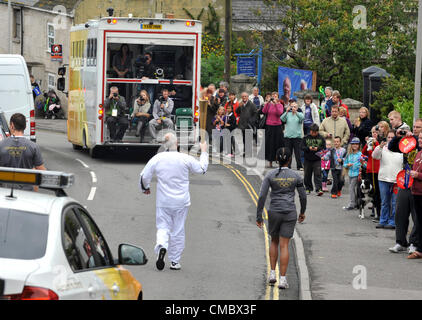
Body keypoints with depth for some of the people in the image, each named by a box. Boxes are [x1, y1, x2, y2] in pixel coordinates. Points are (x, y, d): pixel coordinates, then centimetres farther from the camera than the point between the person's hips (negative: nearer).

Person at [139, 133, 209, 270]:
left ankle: (161, 246, -23)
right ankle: (175, 261, 13)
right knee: (178, 230, 9)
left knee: (163, 227, 8)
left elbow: (144, 176, 0)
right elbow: (201, 169, 7)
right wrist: (204, 152, 21)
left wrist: (145, 188, 21)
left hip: (163, 201, 0)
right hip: (181, 202, 0)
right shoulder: (185, 159, -8)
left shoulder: (157, 159, -6)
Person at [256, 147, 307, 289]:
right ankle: (282, 279, -4)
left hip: (274, 213, 0)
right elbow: (303, 196, 5)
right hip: (289, 213, 0)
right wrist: (302, 212, 21)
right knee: (284, 245, 1)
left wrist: (259, 216, -4)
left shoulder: (270, 175, -5)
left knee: (274, 242, 22)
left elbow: (262, 196, -9)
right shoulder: (296, 176, -2)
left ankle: (272, 274, 16)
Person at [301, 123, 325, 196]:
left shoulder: (321, 138, 2)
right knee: (307, 175, 9)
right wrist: (308, 148, -19)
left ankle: (319, 189, -14)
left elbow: (324, 148, 0)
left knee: (317, 174, -10)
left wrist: (318, 148, -18)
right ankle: (308, 188, 23)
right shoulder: (306, 138, 2)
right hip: (308, 160, 2)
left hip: (317, 160, -2)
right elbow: (302, 147, -2)